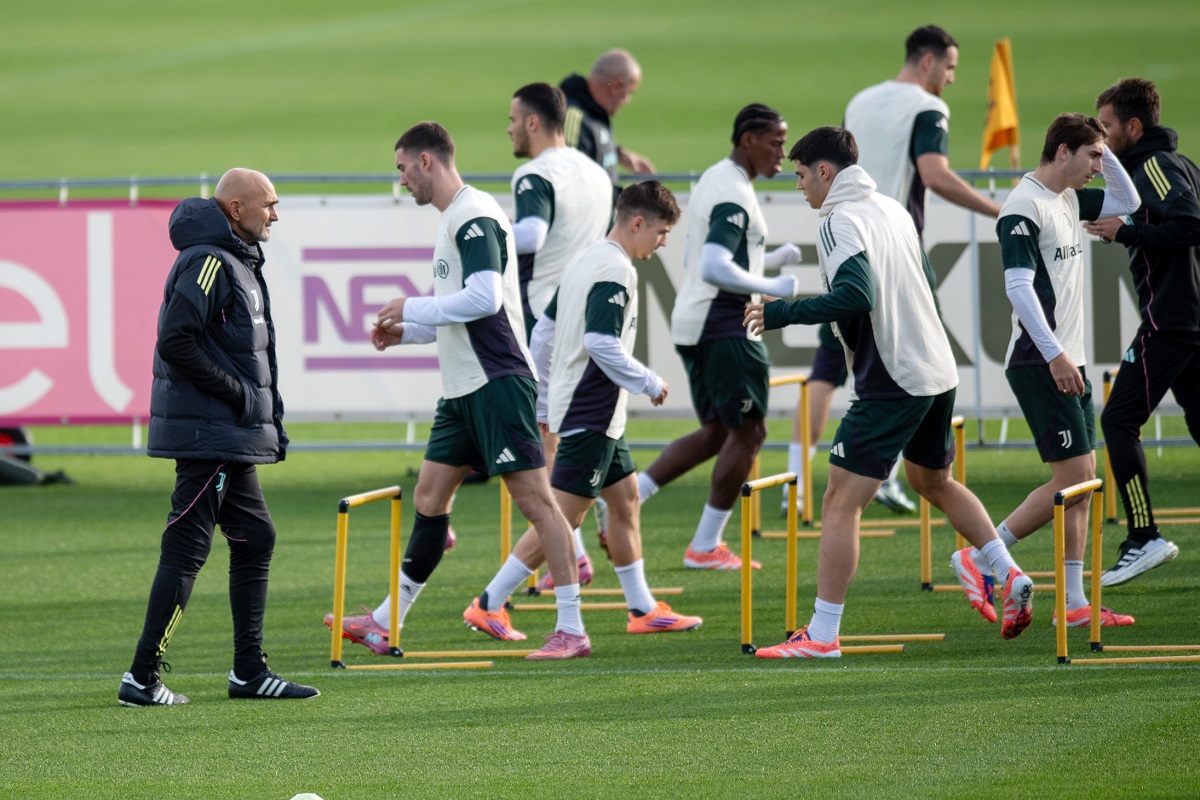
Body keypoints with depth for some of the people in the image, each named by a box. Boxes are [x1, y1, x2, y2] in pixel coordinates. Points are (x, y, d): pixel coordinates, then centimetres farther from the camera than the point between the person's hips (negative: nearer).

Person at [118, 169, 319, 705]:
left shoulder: (239, 263, 17)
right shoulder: (208, 261, -14)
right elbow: (175, 341, -22)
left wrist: (271, 423, 16)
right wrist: (237, 393, -17)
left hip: (232, 439, 10)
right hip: (207, 434, -10)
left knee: (255, 540, 12)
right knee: (186, 550, -9)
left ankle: (250, 671, 17)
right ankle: (142, 678, -7)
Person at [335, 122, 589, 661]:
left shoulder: (475, 217, -13)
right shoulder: (454, 220, 18)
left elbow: (484, 298, -25)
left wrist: (411, 309, -14)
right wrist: (405, 333, 13)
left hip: (498, 383, -10)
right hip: (464, 389, 10)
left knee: (532, 496, -8)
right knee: (428, 499, 11)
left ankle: (572, 630, -7)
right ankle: (385, 625, 16)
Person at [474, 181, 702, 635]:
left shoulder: (585, 262, 13)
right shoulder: (615, 272, -17)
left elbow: (544, 331, 18)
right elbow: (601, 343, -27)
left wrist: (543, 403, 23)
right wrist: (650, 383, -15)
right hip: (590, 417, -11)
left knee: (625, 499, 17)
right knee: (563, 518, -8)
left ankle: (642, 609, 23)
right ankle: (489, 605, -8)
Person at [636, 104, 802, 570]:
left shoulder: (713, 181, 16)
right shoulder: (734, 195, -17)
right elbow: (714, 269, -28)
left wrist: (774, 259, 18)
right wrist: (774, 288, -20)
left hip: (693, 325, 10)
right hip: (725, 327, -10)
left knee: (717, 432, 16)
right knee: (747, 432, -2)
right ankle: (706, 548, 2)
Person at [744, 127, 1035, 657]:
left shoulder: (842, 223, -14)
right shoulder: (892, 210, 13)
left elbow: (856, 296, -28)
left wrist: (780, 313, -22)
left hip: (890, 384, -9)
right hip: (938, 371, 9)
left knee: (841, 502, -7)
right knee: (933, 481, 29)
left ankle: (822, 634, -10)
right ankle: (1011, 578, 22)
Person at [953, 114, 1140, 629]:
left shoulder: (1070, 200, 13)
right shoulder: (1025, 206, -14)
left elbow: (1127, 202, 28)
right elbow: (1018, 285, -21)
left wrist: (1104, 149, 12)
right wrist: (1054, 353, -26)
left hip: (1068, 362, 9)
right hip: (1040, 365, -9)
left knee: (1081, 479, 6)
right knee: (1072, 478, -11)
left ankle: (1074, 604, 8)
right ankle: (979, 558, 0)